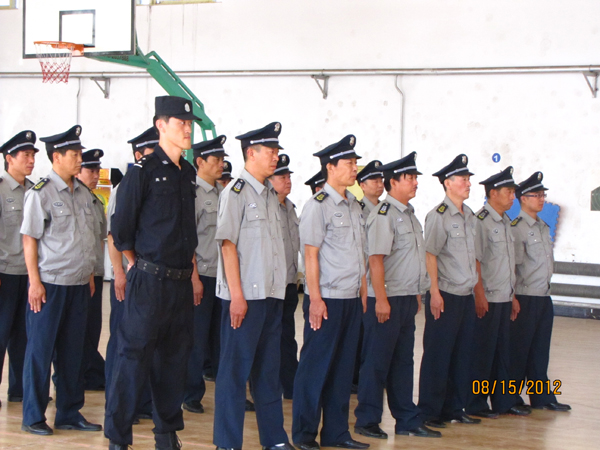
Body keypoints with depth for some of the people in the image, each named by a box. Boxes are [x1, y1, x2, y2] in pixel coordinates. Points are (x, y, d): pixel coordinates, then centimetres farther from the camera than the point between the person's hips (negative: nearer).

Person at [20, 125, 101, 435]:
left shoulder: (83, 193, 11)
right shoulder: (40, 193, -9)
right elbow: (29, 239, -9)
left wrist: (89, 275, 15)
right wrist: (35, 282, -13)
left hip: (79, 285, 6)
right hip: (49, 284, -6)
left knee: (73, 351, 10)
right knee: (40, 350, 2)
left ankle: (69, 414, 20)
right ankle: (33, 417, 12)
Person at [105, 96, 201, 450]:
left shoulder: (188, 173, 13)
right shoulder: (143, 171, -8)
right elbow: (121, 229, -5)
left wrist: (192, 272, 17)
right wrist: (139, 268, 2)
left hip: (181, 283, 7)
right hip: (149, 283, -7)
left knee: (175, 358, 11)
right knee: (135, 357, -4)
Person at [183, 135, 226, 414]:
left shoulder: (224, 194, 13)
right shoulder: (192, 193, -8)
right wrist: (194, 277, -14)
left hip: (224, 276, 6)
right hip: (202, 276, -6)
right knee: (197, 339, 1)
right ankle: (192, 396, 11)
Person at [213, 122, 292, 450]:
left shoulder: (271, 195, 15)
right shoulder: (236, 192, -8)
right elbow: (228, 243, -12)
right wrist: (237, 295, -16)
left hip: (272, 294, 8)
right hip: (245, 295, -8)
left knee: (269, 367, 12)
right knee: (236, 369, -2)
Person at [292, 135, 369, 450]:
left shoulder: (355, 207, 14)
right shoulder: (318, 205, -8)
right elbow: (310, 254, -12)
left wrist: (363, 293, 14)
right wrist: (315, 299, -16)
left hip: (352, 299, 7)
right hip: (327, 299, -7)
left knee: (343, 366, 10)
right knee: (316, 366, -1)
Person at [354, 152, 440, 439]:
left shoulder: (409, 214, 15)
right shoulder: (383, 214, -13)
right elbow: (376, 259, -18)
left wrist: (416, 295, 18)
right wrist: (381, 300, -21)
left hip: (407, 299, 9)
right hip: (386, 299, -9)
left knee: (403, 361, 13)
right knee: (377, 362, -1)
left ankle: (407, 420, 20)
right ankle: (367, 421, 8)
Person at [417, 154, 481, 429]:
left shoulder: (469, 216, 13)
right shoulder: (439, 215, -10)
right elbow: (430, 255, -13)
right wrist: (435, 293, -17)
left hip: (466, 296, 7)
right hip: (445, 296, -7)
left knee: (462, 355, 11)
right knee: (437, 356, -2)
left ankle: (455, 409, 21)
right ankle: (429, 413, 6)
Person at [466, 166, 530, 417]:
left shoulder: (505, 222, 15)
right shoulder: (481, 221, -12)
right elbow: (475, 261, -16)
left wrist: (513, 294, 16)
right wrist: (480, 296, -19)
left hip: (505, 298, 8)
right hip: (487, 299, -8)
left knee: (502, 351, 13)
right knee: (482, 352, -1)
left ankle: (502, 401, 21)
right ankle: (476, 404, 7)